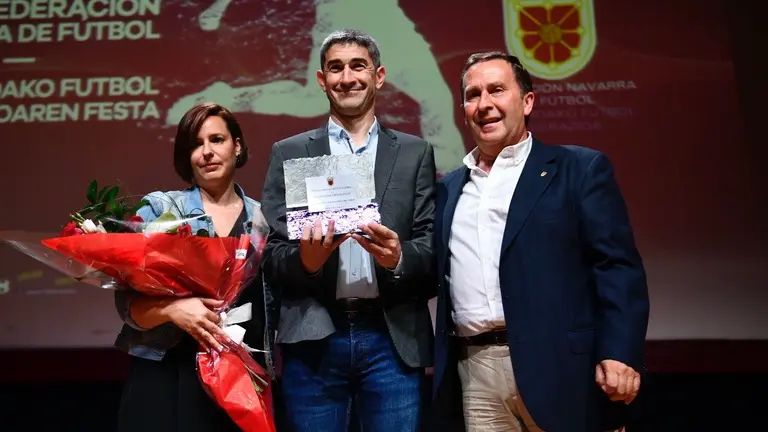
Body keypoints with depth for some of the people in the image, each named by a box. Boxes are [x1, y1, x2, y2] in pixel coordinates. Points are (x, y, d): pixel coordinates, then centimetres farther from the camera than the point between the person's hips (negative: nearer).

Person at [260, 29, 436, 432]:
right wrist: (305, 259, -18)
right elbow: (271, 255, 3)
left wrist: (398, 256, -18)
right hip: (313, 340, 0)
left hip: (393, 339, 1)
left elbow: (433, 246, 3)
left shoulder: (415, 153, 7)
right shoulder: (289, 153, 6)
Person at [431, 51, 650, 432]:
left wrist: (619, 354, -15)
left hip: (558, 367, -3)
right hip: (476, 372, 4)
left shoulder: (580, 168, 2)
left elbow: (618, 267, -5)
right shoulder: (450, 187, 15)